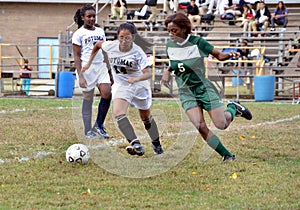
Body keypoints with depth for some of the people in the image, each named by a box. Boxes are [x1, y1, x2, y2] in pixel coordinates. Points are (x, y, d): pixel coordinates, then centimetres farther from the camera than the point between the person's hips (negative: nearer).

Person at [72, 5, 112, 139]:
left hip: (101, 67, 5)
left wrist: (110, 72, 18)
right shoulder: (79, 34, -2)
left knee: (107, 94, -12)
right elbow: (77, 56, -5)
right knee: (88, 99, 0)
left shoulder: (100, 32, 15)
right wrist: (80, 76, -14)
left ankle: (99, 126, 2)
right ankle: (88, 131, 9)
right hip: (87, 67, -5)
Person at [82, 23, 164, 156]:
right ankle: (136, 145, -36)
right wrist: (89, 63, 11)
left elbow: (148, 73, -31)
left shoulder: (138, 52, -24)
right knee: (118, 113, -26)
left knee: (146, 118, 15)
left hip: (139, 85, -2)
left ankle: (157, 145, 40)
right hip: (121, 85, 2)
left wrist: (136, 79, -51)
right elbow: (98, 44, 8)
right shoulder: (111, 46, -15)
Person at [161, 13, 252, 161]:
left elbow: (219, 55, -5)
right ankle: (226, 155, 0)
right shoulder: (170, 46, -1)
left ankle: (233, 108, 31)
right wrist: (167, 71, -1)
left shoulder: (197, 42, -14)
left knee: (221, 125, -5)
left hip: (203, 87, -3)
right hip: (186, 92, 3)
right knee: (200, 127, -16)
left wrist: (229, 54, -25)